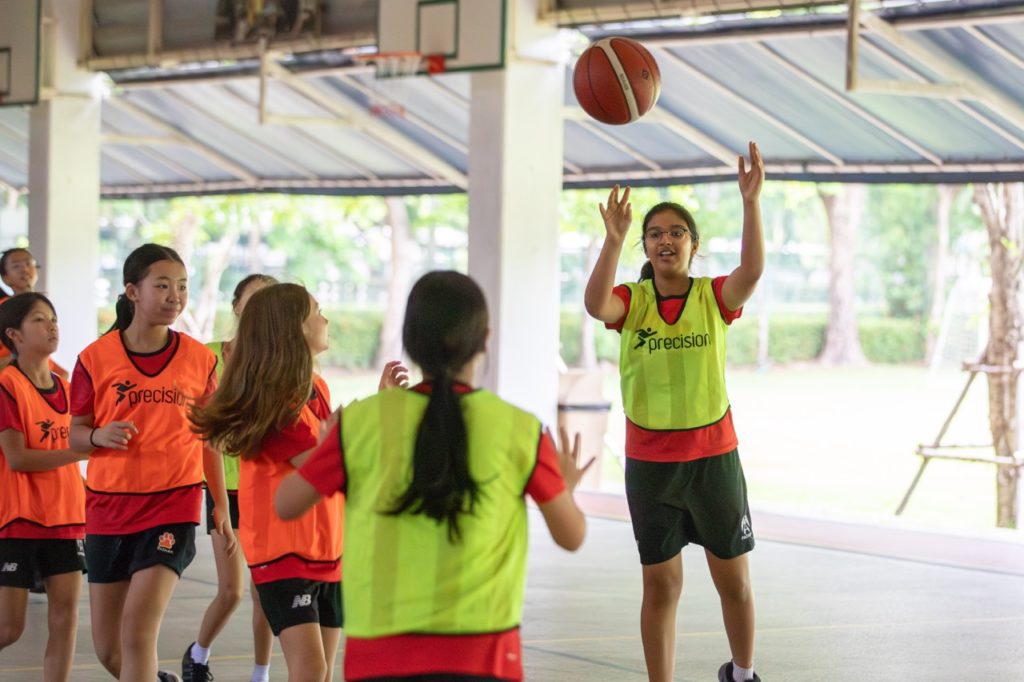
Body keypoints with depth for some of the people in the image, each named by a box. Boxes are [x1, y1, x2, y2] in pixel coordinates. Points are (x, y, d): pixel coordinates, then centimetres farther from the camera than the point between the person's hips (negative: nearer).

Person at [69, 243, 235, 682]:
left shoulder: (200, 359, 1)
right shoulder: (96, 358, -3)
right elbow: (76, 433, 3)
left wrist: (221, 507, 10)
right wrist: (99, 436, -20)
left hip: (174, 505, -2)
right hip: (108, 509, 2)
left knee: (138, 628, -18)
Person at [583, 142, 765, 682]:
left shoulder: (714, 297, -3)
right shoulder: (632, 301, -3)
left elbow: (752, 271, -25)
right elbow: (595, 304, -27)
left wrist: (750, 202, -39)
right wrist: (613, 239, -42)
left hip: (713, 454, 0)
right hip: (649, 460, 0)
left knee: (734, 580, 11)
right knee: (660, 586, 6)